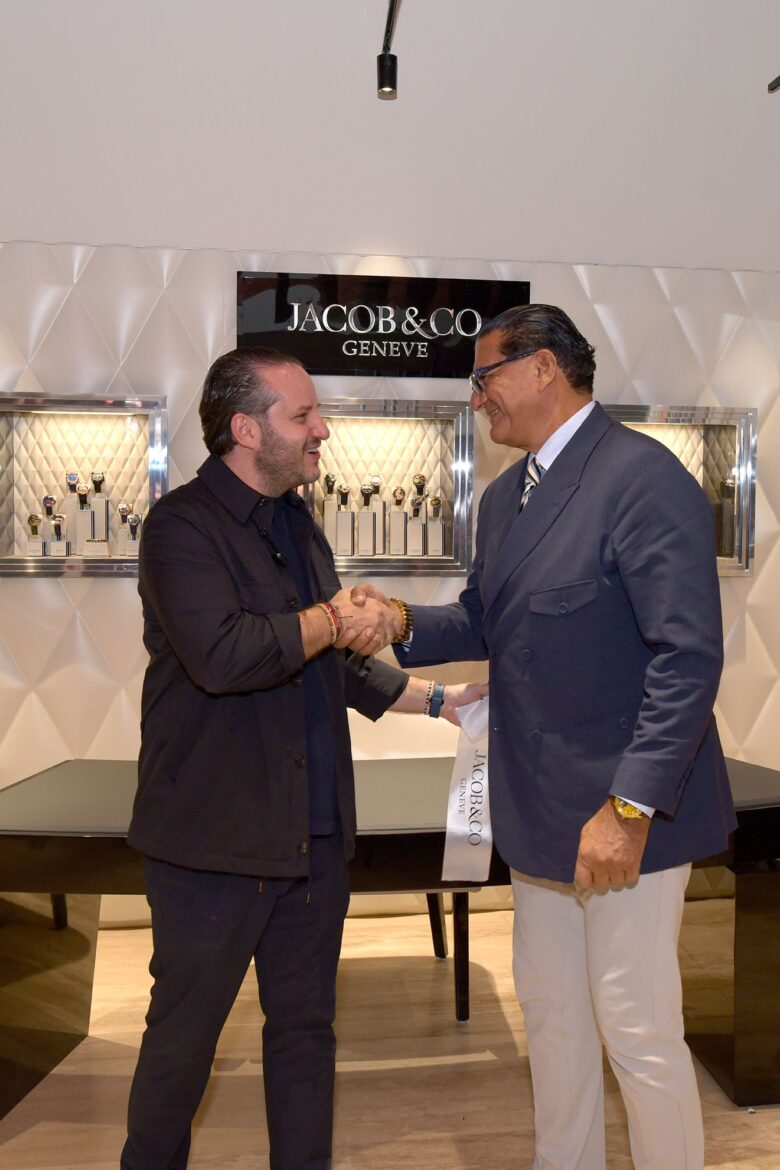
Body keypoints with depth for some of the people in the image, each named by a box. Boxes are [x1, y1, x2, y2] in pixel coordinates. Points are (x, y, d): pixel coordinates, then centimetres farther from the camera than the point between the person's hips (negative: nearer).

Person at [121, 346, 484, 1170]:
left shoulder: (298, 526, 13)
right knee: (182, 1038, 12)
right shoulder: (182, 525, -13)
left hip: (315, 836, 7)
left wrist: (439, 699, 14)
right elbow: (220, 654, -30)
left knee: (305, 1031, 17)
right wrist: (333, 620, -17)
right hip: (214, 839, -7)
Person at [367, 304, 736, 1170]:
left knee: (637, 1031, 6)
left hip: (623, 812, -8)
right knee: (549, 1012, 22)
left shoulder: (642, 476, -17)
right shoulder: (504, 496, 11)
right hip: (541, 809, 9)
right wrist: (402, 625, -5)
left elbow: (690, 658, -22)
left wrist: (629, 808, -24)